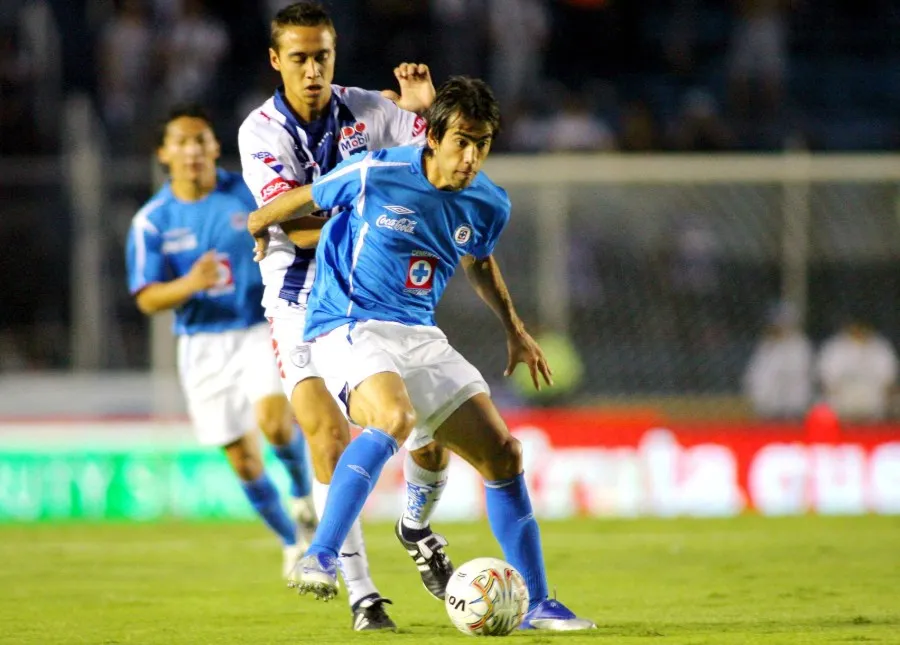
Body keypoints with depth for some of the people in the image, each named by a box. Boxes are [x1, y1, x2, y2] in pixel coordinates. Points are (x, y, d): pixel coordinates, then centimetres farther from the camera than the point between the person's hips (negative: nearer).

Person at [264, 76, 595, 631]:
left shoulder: (489, 205, 3)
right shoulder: (372, 175, -14)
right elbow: (305, 201, 6)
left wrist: (515, 330, 28)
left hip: (421, 336, 6)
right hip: (350, 328, -6)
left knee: (502, 454, 0)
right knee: (394, 418, -37)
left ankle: (538, 604, 11)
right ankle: (319, 559, -37)